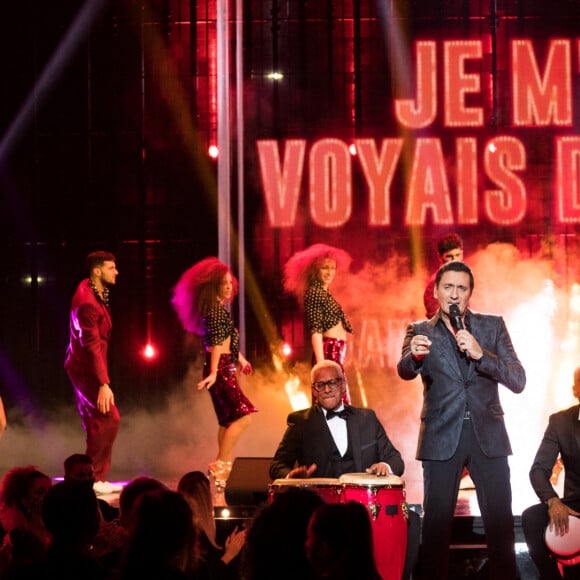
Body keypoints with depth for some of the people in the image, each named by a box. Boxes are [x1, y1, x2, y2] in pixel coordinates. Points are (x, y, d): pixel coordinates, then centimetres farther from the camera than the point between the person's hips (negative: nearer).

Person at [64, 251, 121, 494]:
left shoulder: (95, 292, 6)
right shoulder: (87, 302, -24)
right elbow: (92, 344, -27)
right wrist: (103, 384, -30)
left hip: (84, 366, 10)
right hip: (85, 367, -10)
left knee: (98, 421, 12)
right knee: (108, 419, -11)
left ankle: (95, 477, 16)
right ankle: (92, 477, -7)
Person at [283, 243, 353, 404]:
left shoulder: (325, 292, 18)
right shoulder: (314, 292, -9)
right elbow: (315, 331, -16)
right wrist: (321, 363, -21)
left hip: (337, 352, 10)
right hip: (328, 351, -10)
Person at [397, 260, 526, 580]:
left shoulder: (492, 326, 8)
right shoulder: (419, 331, 6)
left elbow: (518, 381, 0)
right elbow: (405, 371, -13)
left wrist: (481, 354, -16)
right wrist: (414, 354, -36)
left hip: (488, 435, 1)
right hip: (442, 437, 0)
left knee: (500, 522, -3)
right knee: (436, 521, -1)